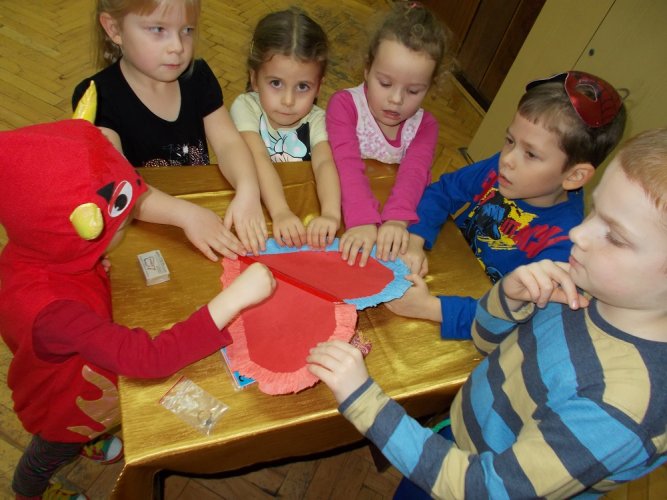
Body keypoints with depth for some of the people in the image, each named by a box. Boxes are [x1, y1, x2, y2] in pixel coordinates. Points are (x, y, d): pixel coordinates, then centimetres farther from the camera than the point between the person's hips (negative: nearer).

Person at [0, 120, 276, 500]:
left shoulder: (42, 242, -28)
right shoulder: (52, 310, -50)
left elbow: (137, 196, -16)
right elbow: (150, 358, -52)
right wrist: (235, 297, -53)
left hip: (82, 372, 5)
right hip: (63, 405, -5)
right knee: (53, 453, 32)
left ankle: (86, 440, 74)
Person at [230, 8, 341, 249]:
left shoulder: (316, 119, -5)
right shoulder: (246, 107, -10)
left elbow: (324, 164, -23)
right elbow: (259, 159, -25)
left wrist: (331, 213, -42)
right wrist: (279, 212, -41)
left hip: (302, 208, 2)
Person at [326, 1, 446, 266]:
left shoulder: (425, 125, -1)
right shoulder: (344, 104, -11)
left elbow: (414, 173, -20)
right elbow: (348, 166, -26)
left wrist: (397, 219, -39)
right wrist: (362, 220, -42)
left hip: (393, 212, 3)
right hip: (343, 206, -3)